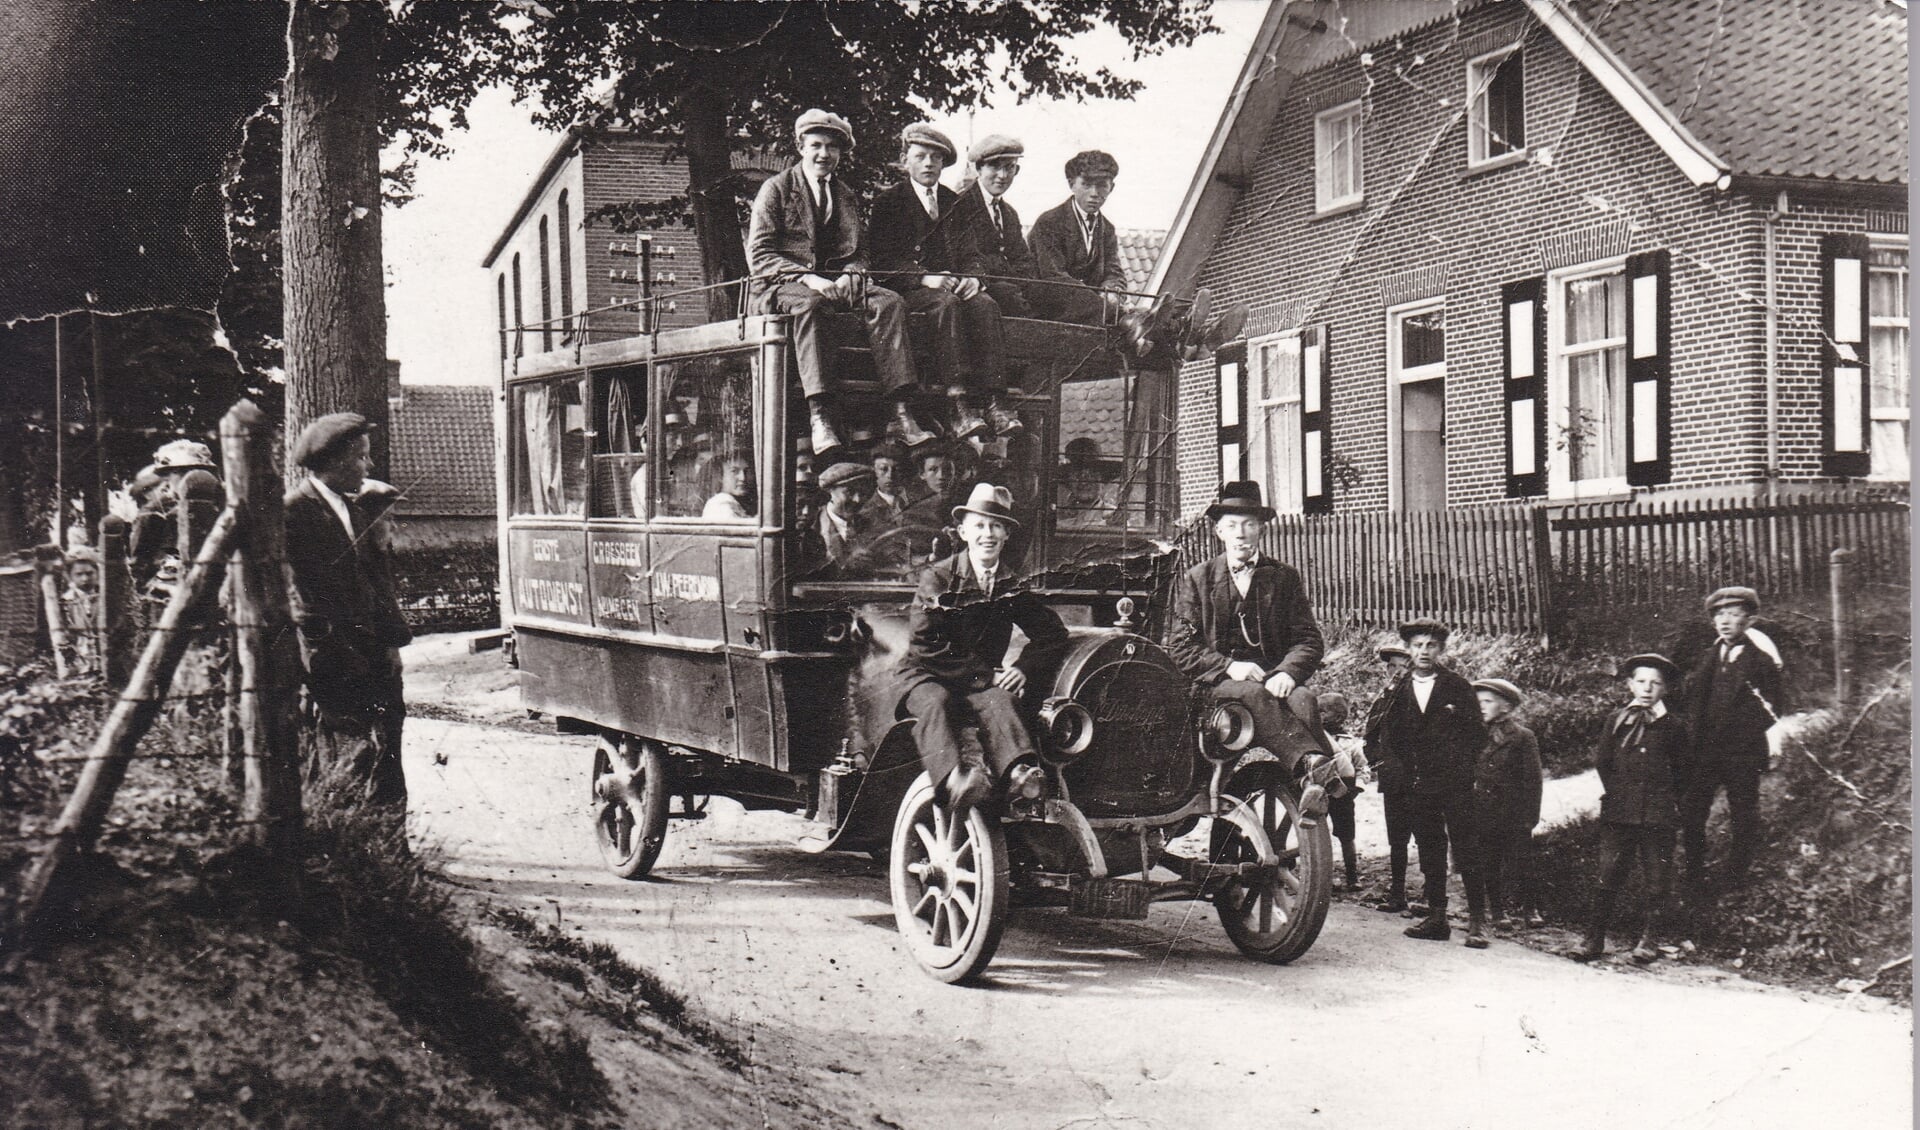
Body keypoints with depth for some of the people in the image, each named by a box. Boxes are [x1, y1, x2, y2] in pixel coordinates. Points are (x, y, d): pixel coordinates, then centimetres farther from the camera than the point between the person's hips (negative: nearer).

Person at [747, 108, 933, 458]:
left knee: (889, 302, -24)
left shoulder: (845, 197, 21)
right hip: (781, 286, -5)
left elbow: (857, 252, 19)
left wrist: (849, 276, -7)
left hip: (833, 283, 5)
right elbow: (759, 254, -5)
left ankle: (900, 412, -35)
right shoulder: (776, 189, 4)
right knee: (808, 303, -40)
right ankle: (819, 416, -50)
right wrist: (807, 278, -19)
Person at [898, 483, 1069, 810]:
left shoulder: (1011, 587, 12)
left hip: (984, 681, 3)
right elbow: (924, 646, -11)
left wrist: (1023, 669, -9)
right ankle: (954, 779, -62)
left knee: (1001, 701, -32)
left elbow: (1052, 632, 11)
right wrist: (984, 675, -16)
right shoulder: (938, 578, -2)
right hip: (927, 677, -3)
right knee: (935, 703, -37)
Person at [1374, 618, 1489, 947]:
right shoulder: (1399, 691, 9)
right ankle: (1436, 917, 11)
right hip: (1419, 784, 4)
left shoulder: (1458, 687, 1)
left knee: (1466, 850, -6)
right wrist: (1408, 766, 5)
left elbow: (1477, 732, 2)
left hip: (1456, 784, -4)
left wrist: (1461, 768, -3)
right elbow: (1389, 735, 15)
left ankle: (1477, 920, -6)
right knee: (1429, 852, 6)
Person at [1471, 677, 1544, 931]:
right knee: (1489, 865, 7)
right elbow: (1469, 773, 14)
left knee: (1521, 864, 0)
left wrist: (1529, 816, -9)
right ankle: (1495, 909, 18)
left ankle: (1528, 909, 14)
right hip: (1484, 812, 4)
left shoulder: (1523, 737, -4)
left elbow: (1532, 780, -4)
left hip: (1514, 814, -3)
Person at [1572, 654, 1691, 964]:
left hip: (1658, 814, 0)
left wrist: (1669, 800, 4)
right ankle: (1594, 938, 3)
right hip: (1618, 812, 0)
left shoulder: (1674, 726, 5)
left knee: (1656, 881, 2)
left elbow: (1683, 771, 10)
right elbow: (1602, 763, 11)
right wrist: (1617, 793, 6)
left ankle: (1647, 940, 11)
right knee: (1609, 877, -1)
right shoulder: (1616, 721, 8)